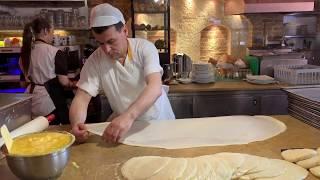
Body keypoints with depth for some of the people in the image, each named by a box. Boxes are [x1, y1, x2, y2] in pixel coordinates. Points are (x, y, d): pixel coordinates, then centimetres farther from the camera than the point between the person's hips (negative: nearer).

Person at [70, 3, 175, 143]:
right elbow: (82, 97, -14)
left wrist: (129, 116, -46)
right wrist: (76, 123, -36)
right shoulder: (95, 60, -12)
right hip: (121, 123, 3)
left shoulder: (145, 48, -17)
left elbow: (155, 87, -30)